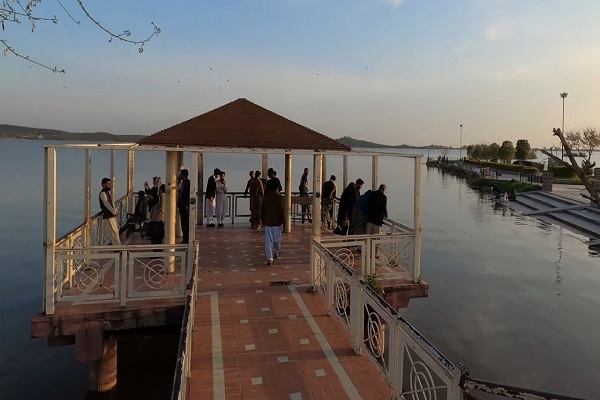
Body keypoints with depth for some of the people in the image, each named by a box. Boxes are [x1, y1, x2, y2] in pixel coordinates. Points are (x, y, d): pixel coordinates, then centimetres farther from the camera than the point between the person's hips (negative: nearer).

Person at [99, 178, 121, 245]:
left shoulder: (107, 192, 16)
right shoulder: (102, 193, -13)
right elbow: (106, 204, -20)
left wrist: (115, 210, 4)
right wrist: (114, 212, -16)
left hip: (112, 216, 9)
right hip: (108, 217, -9)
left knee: (115, 232, 13)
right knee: (114, 232, -8)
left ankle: (114, 245, 21)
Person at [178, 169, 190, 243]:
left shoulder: (188, 183, -11)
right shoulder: (182, 183, 16)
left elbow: (189, 194, -16)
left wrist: (187, 205, -19)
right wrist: (178, 204, 12)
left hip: (186, 206, -9)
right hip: (181, 206, 9)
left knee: (186, 223, -5)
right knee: (183, 223, 10)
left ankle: (187, 239, -1)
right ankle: (185, 239, 15)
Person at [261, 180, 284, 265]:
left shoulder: (266, 197, -2)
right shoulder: (279, 197, -9)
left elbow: (262, 210, 4)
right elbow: (282, 210, -9)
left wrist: (262, 220, 16)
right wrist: (283, 220, 1)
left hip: (267, 222, 1)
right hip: (277, 222, -1)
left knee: (268, 241, 2)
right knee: (277, 239, 19)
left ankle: (269, 258, -4)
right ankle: (276, 253, 35)